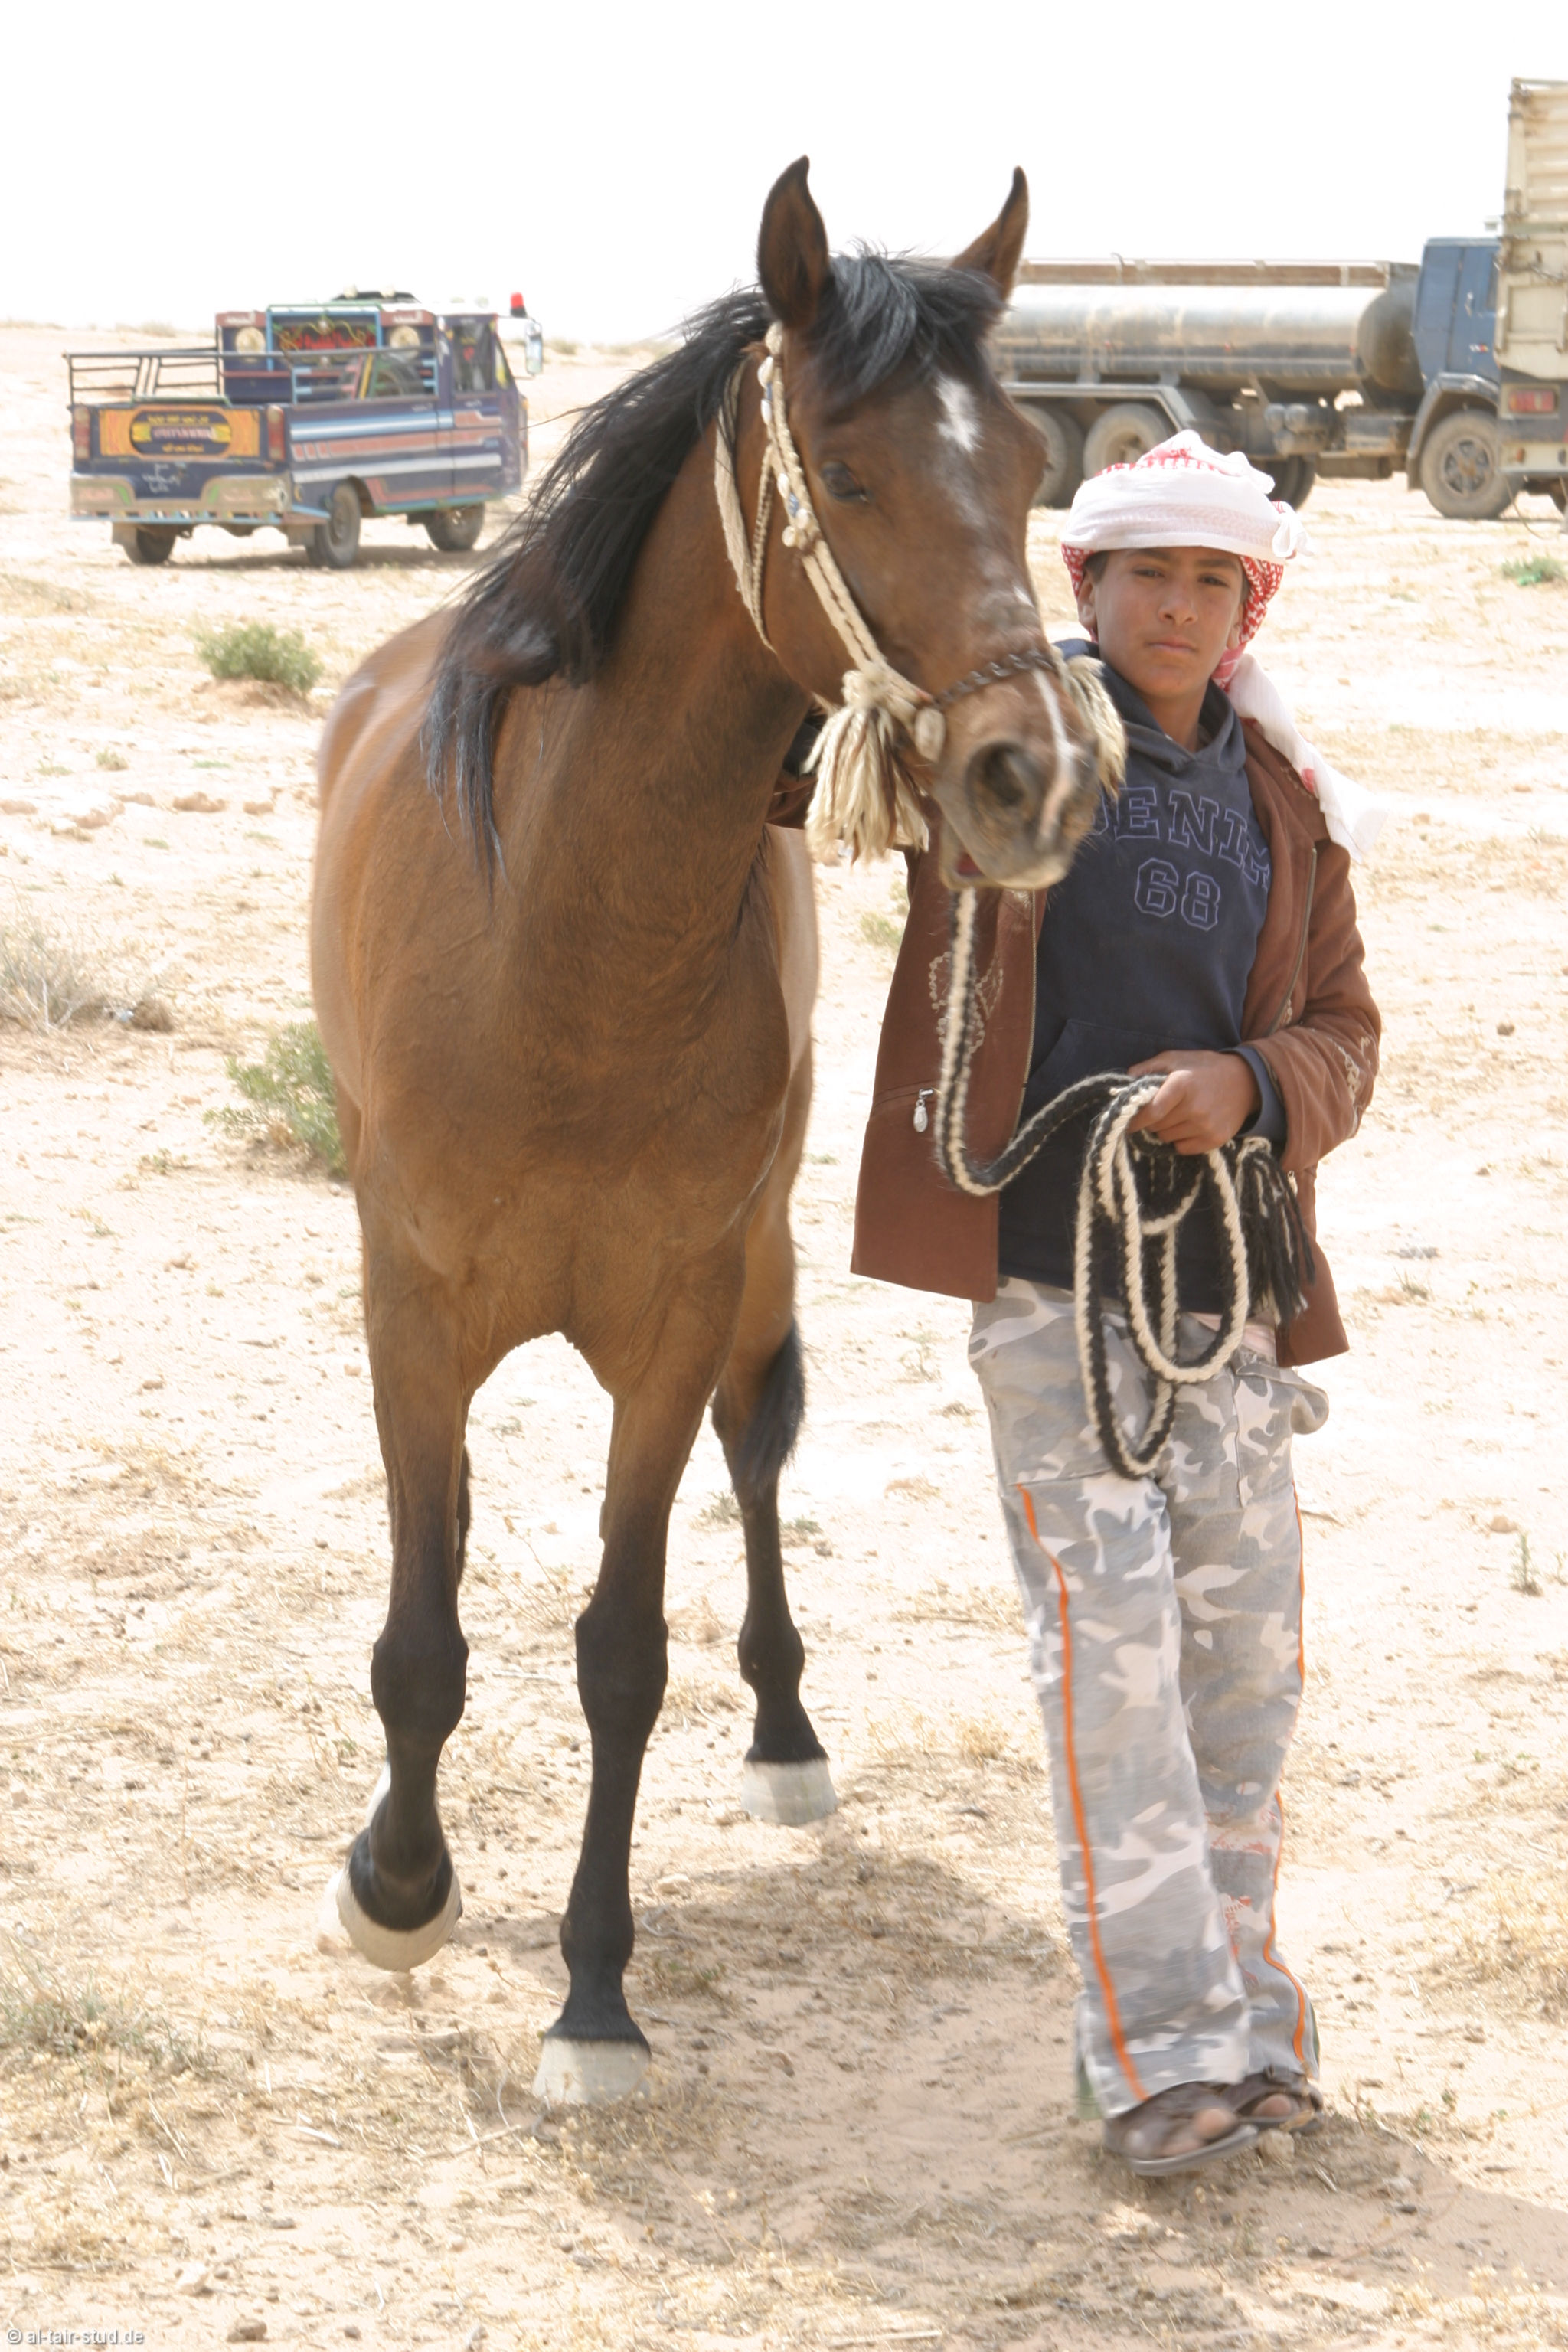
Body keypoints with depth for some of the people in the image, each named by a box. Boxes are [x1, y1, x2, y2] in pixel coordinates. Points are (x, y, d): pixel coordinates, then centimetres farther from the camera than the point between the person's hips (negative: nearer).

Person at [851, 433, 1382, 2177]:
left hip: (1227, 1274, 4)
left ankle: (1239, 2007, 20)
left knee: (1246, 1641, 6)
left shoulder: (1286, 807, 12)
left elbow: (1343, 1029, 12)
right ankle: (1159, 2041, -5)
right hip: (1045, 1264, -4)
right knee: (1110, 1635, -9)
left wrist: (1255, 1087, -9)